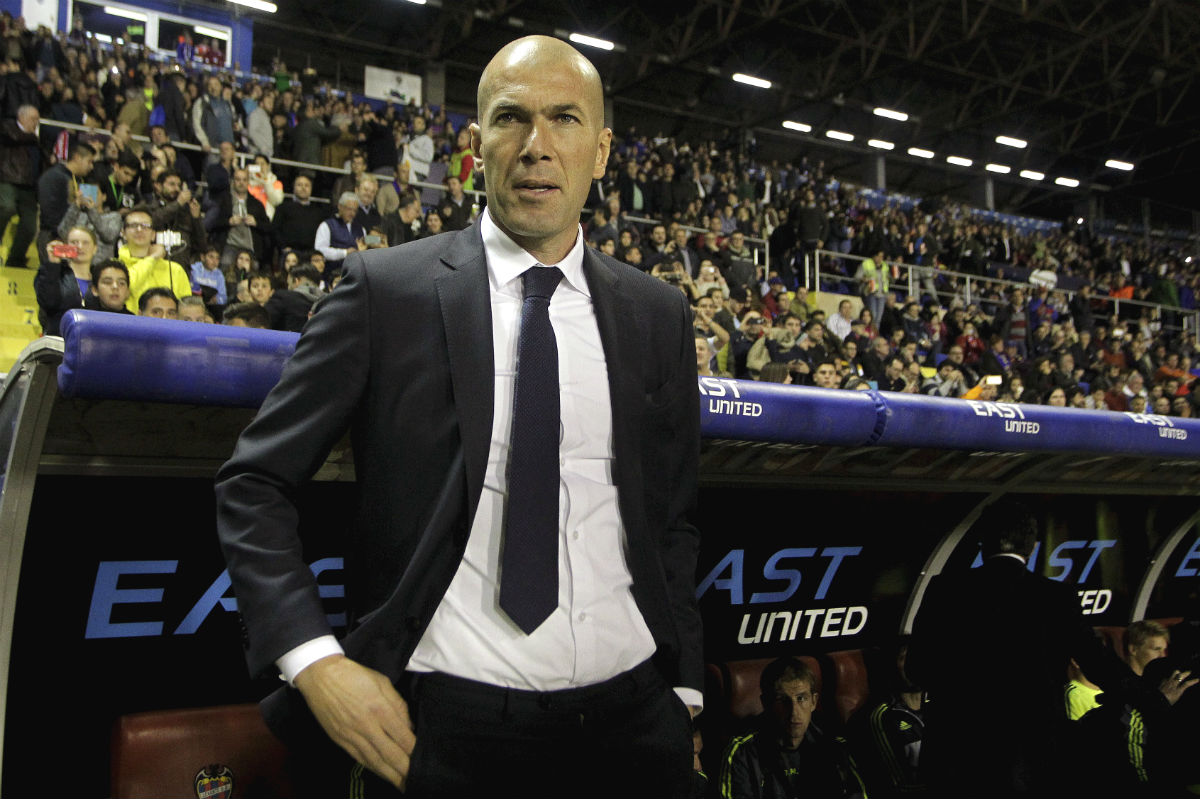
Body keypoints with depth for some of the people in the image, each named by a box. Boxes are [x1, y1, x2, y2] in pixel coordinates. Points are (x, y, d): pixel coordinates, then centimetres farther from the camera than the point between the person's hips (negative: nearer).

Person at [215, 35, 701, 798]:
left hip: (631, 718, 3)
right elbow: (254, 486, -2)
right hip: (446, 726, -2)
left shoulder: (660, 315, 5)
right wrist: (316, 662, -12)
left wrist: (684, 687, 10)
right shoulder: (385, 289, -5)